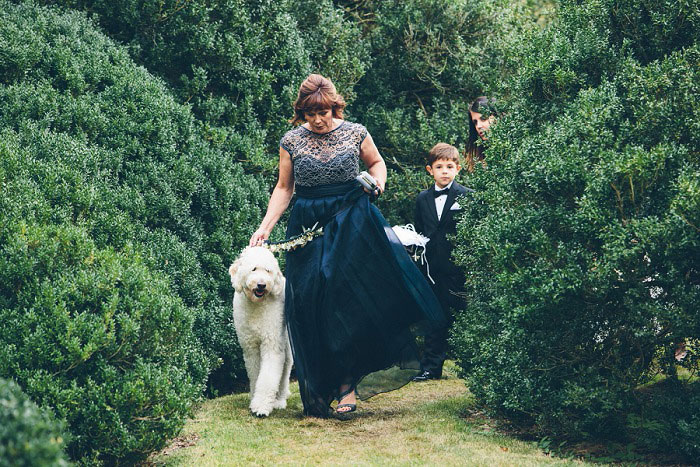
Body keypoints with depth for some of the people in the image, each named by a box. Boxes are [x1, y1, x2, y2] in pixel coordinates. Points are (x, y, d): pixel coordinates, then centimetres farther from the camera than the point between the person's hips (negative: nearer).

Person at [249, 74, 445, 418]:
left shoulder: (355, 133, 0)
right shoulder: (292, 141, 2)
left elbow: (376, 162, 18)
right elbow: (284, 188, 9)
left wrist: (378, 179, -4)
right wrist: (265, 227, 1)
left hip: (354, 222, -1)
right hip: (310, 229, 1)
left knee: (355, 301, -13)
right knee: (316, 308, -3)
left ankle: (348, 381, -6)